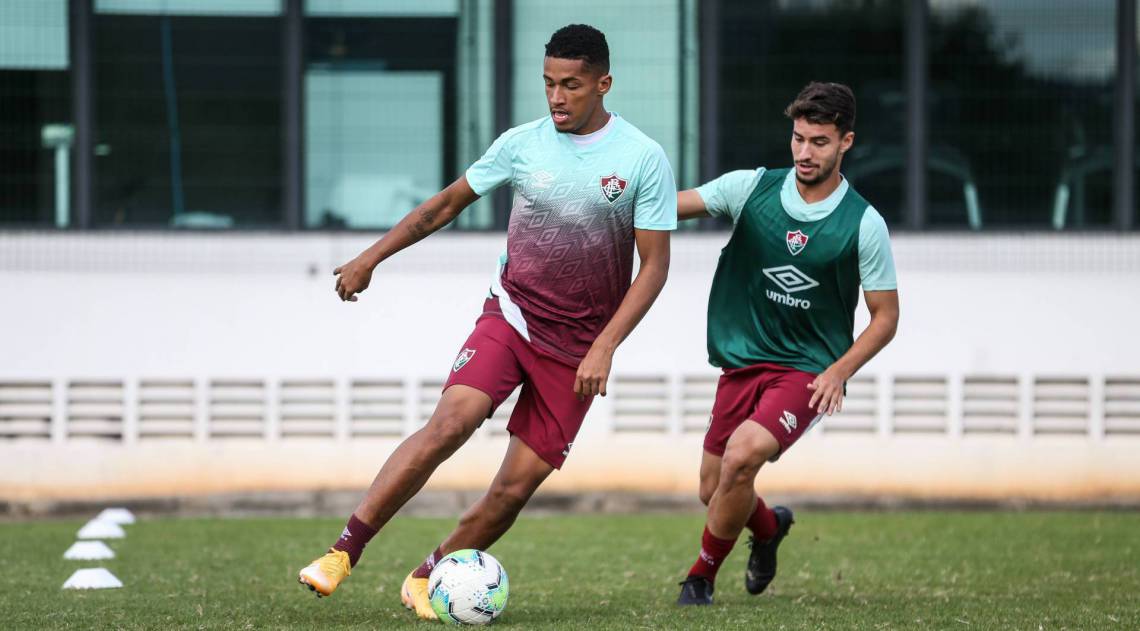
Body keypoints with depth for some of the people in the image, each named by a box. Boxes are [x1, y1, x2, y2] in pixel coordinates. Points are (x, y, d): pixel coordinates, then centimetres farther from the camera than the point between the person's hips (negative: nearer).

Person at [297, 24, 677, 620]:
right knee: (450, 421, -25)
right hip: (511, 315, 0)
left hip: (578, 348, 0)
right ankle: (342, 553, -25)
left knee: (515, 488, -5)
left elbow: (654, 265, -4)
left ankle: (425, 580, 16)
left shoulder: (644, 160, -7)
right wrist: (371, 258, 14)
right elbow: (448, 202, 14)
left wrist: (605, 347, -14)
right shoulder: (522, 144, 0)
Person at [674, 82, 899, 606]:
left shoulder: (863, 224, -8)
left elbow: (886, 316, -1)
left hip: (808, 371, -4)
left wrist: (838, 371, -14)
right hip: (741, 364, 4)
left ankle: (702, 576, -5)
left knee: (743, 456, -27)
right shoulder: (751, 188, -3)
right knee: (714, 491, 9)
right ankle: (769, 527, 46)